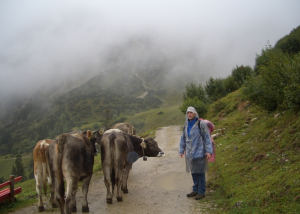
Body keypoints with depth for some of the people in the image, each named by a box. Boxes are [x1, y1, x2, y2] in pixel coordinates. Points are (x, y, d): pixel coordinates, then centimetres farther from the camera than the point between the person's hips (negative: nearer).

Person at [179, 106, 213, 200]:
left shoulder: (201, 124, -8)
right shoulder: (186, 125, 10)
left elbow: (207, 137, -8)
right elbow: (183, 138, 18)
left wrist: (208, 151, -13)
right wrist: (181, 150, 16)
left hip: (199, 152, -6)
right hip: (190, 153, 6)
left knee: (200, 173, -1)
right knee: (193, 172, 13)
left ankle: (201, 192, 9)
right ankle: (195, 190, 25)